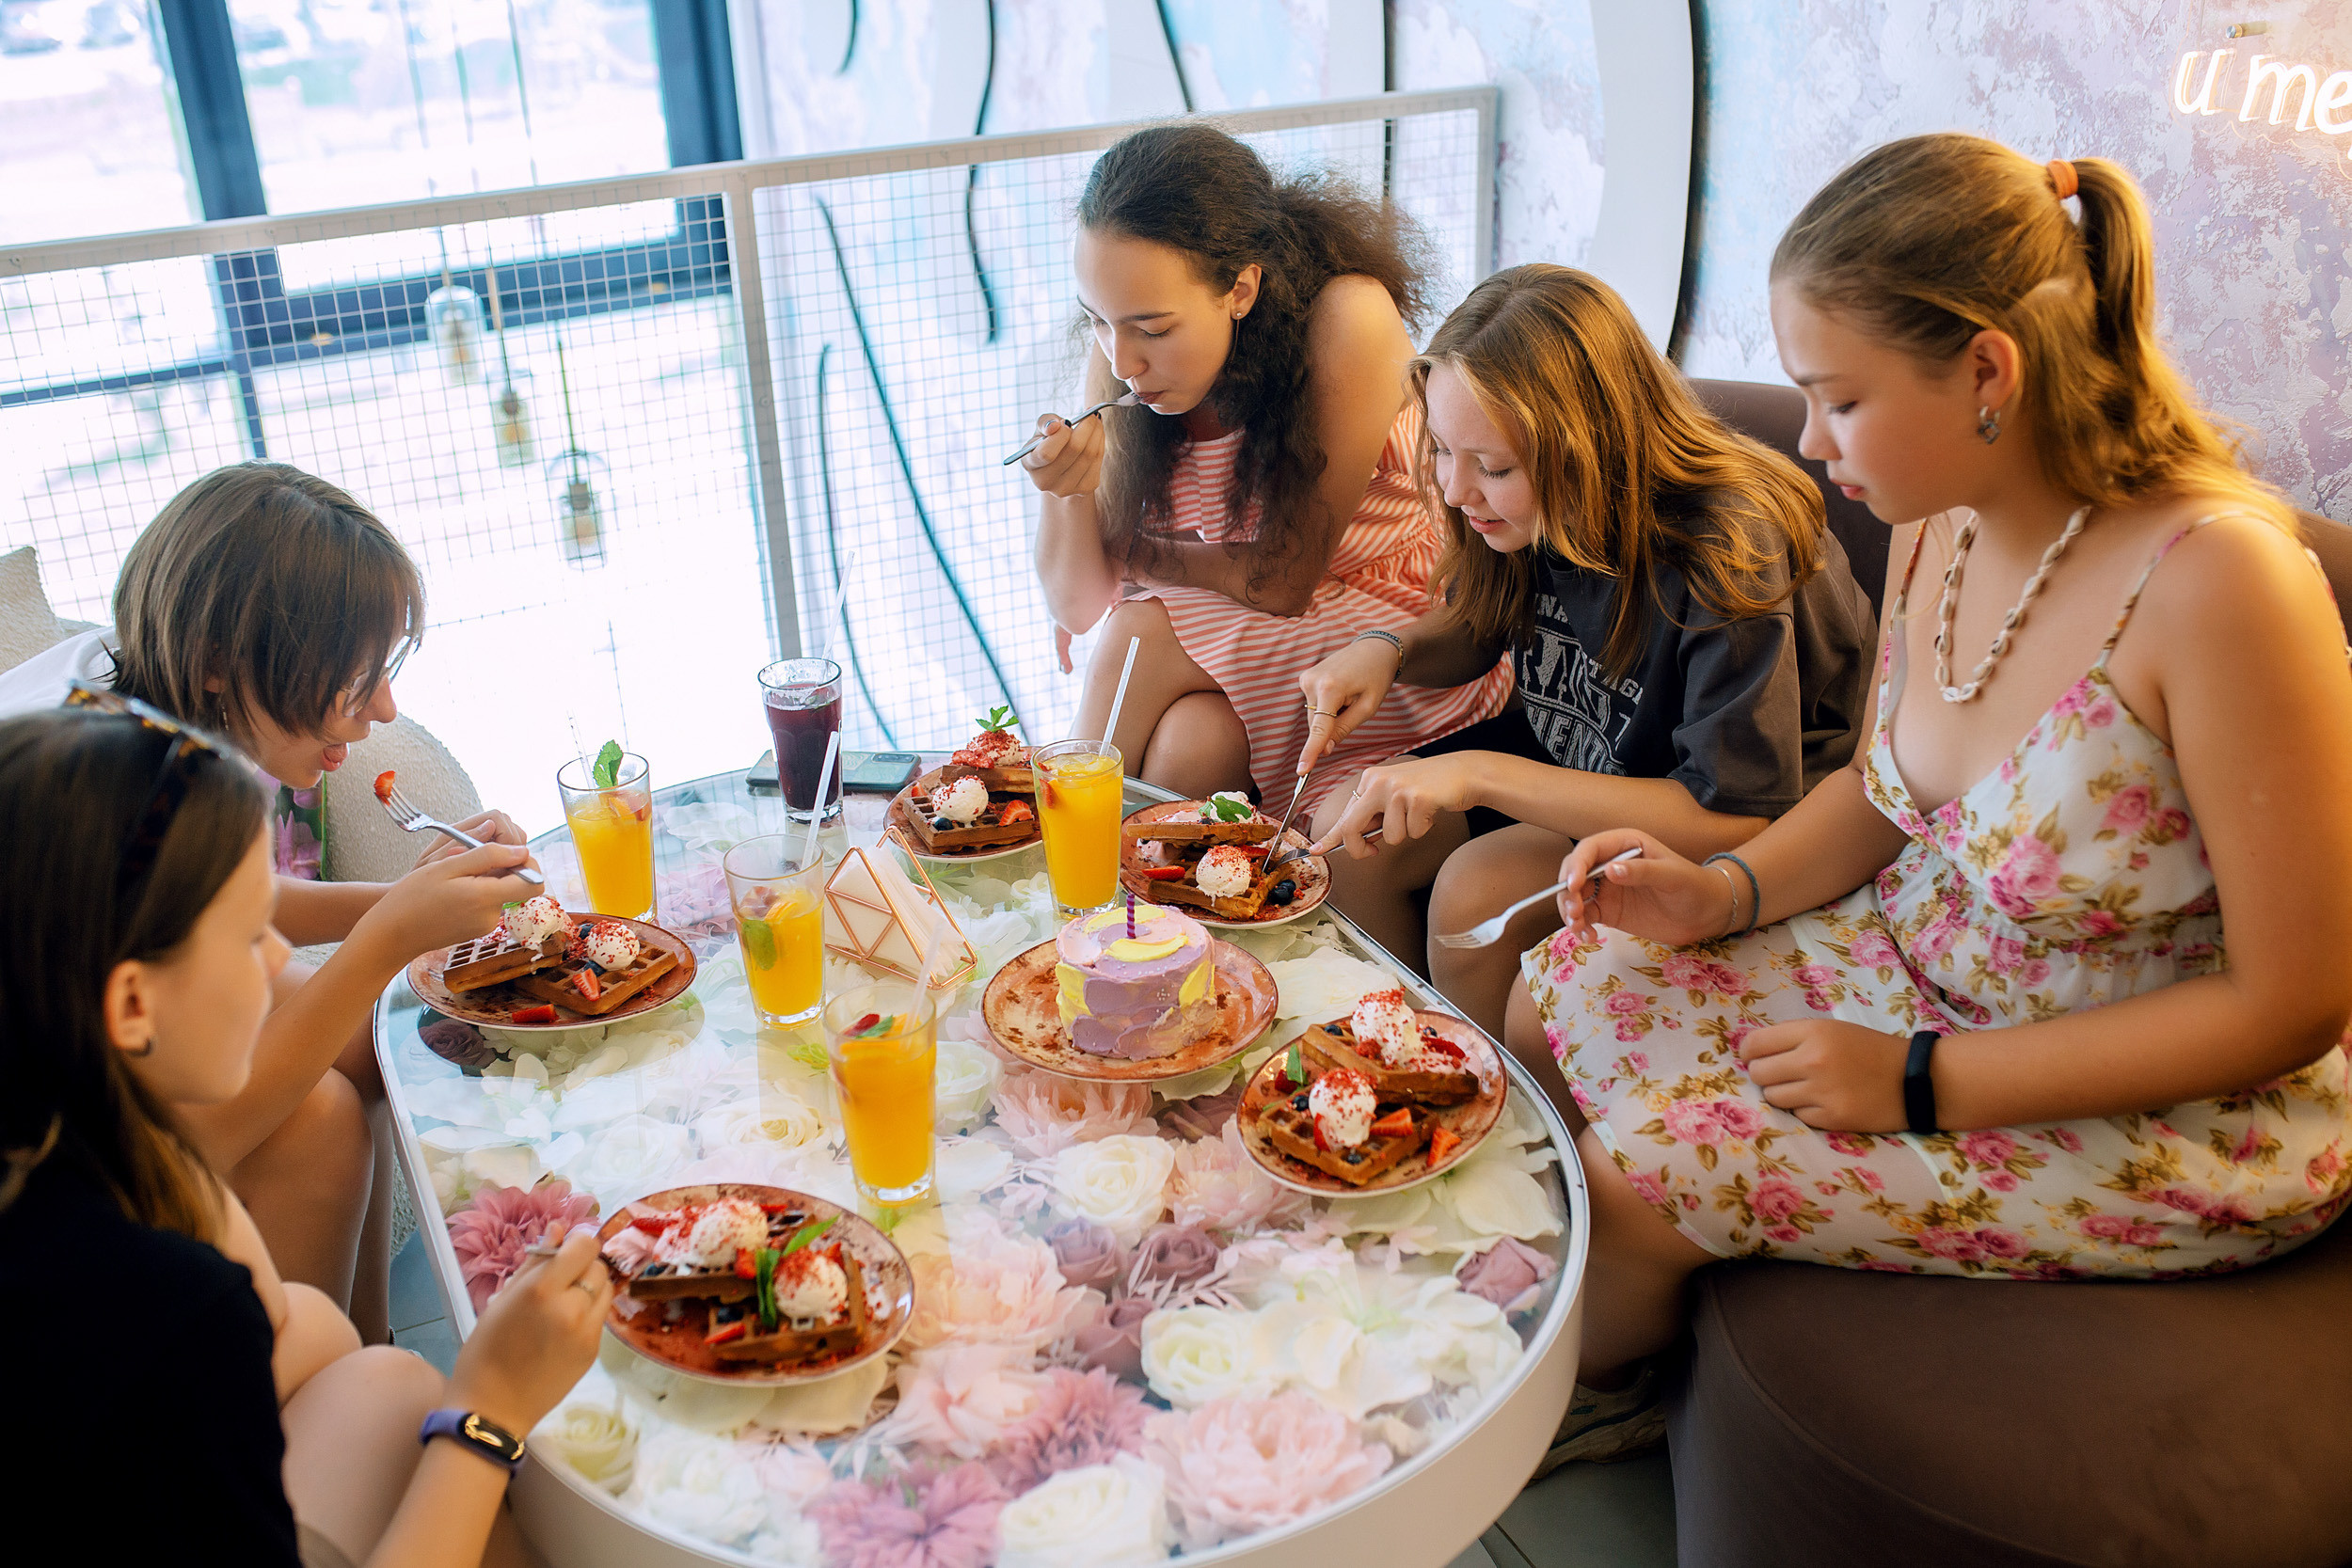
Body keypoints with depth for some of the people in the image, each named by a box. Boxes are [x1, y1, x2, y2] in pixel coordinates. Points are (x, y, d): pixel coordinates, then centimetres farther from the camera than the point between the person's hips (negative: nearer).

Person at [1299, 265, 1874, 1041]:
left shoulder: (1724, 554, -33)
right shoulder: (1533, 510, -13)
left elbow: (1735, 817, -35)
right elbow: (1472, 630, 9)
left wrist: (1480, 774, -37)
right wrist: (1389, 652, -17)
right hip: (1571, 756, 7)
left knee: (1476, 889, -27)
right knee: (1346, 837, -9)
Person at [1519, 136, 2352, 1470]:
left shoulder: (2213, 583, -31)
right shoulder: (1941, 528, -8)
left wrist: (1923, 1085, -23)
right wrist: (1723, 892, -8)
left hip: (2172, 1117, -7)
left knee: (1633, 1172, -15)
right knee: (1562, 996, -1)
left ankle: (1600, 1396, 24)